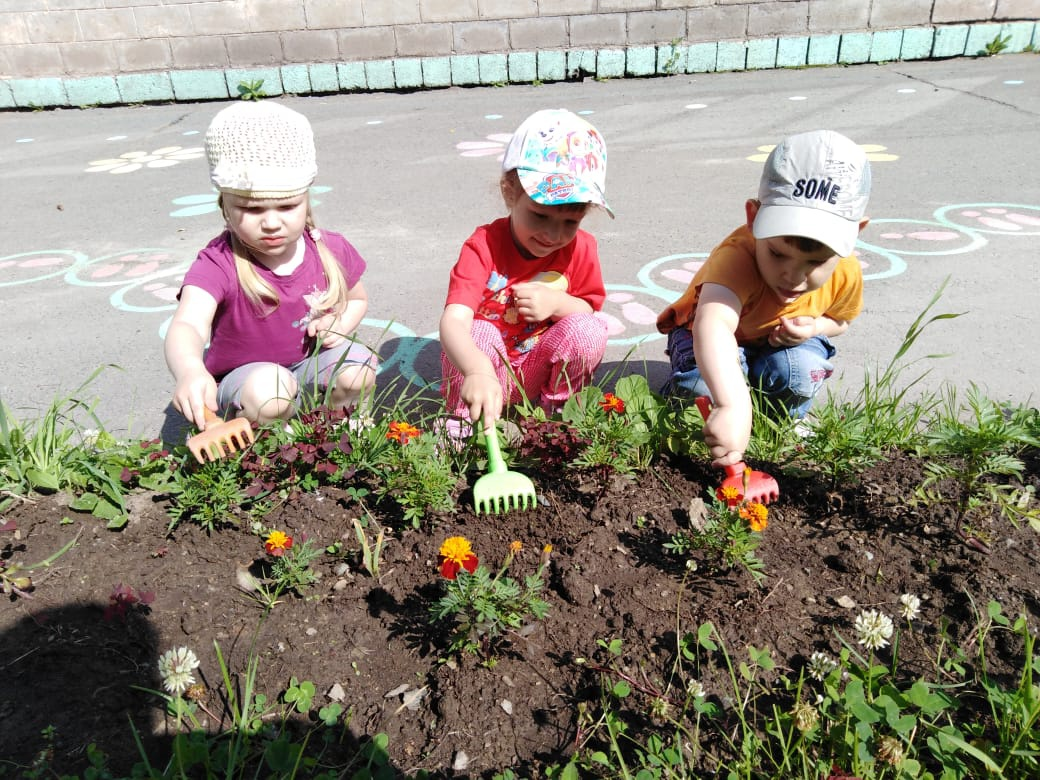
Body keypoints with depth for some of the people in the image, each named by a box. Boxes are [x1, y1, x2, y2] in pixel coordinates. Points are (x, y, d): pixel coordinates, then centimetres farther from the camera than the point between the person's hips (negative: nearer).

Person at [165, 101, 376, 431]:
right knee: (269, 390, -37)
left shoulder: (331, 250, -10)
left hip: (311, 364, 4)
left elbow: (357, 299, 12)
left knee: (360, 365, -26)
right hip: (241, 379, -3)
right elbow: (188, 324, -43)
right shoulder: (218, 265, -24)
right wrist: (190, 371, -67)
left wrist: (340, 325, -12)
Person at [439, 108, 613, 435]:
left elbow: (590, 310, 2)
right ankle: (464, 421, -9)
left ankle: (554, 409, 1)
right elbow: (453, 321, -37)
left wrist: (557, 303, -23)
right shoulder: (484, 245, -23)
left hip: (538, 370, 2)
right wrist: (478, 370, -59)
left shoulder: (581, 248, -10)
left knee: (590, 331, -23)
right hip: (486, 372, -2)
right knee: (478, 333, -33)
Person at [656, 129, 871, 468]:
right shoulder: (737, 257, -44)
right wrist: (734, 405, -80)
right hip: (716, 338, -4)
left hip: (780, 342, 4)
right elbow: (713, 324, -65)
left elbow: (839, 319, 3)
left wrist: (812, 326, -23)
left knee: (804, 371, -27)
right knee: (702, 382, -34)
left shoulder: (846, 274, -23)